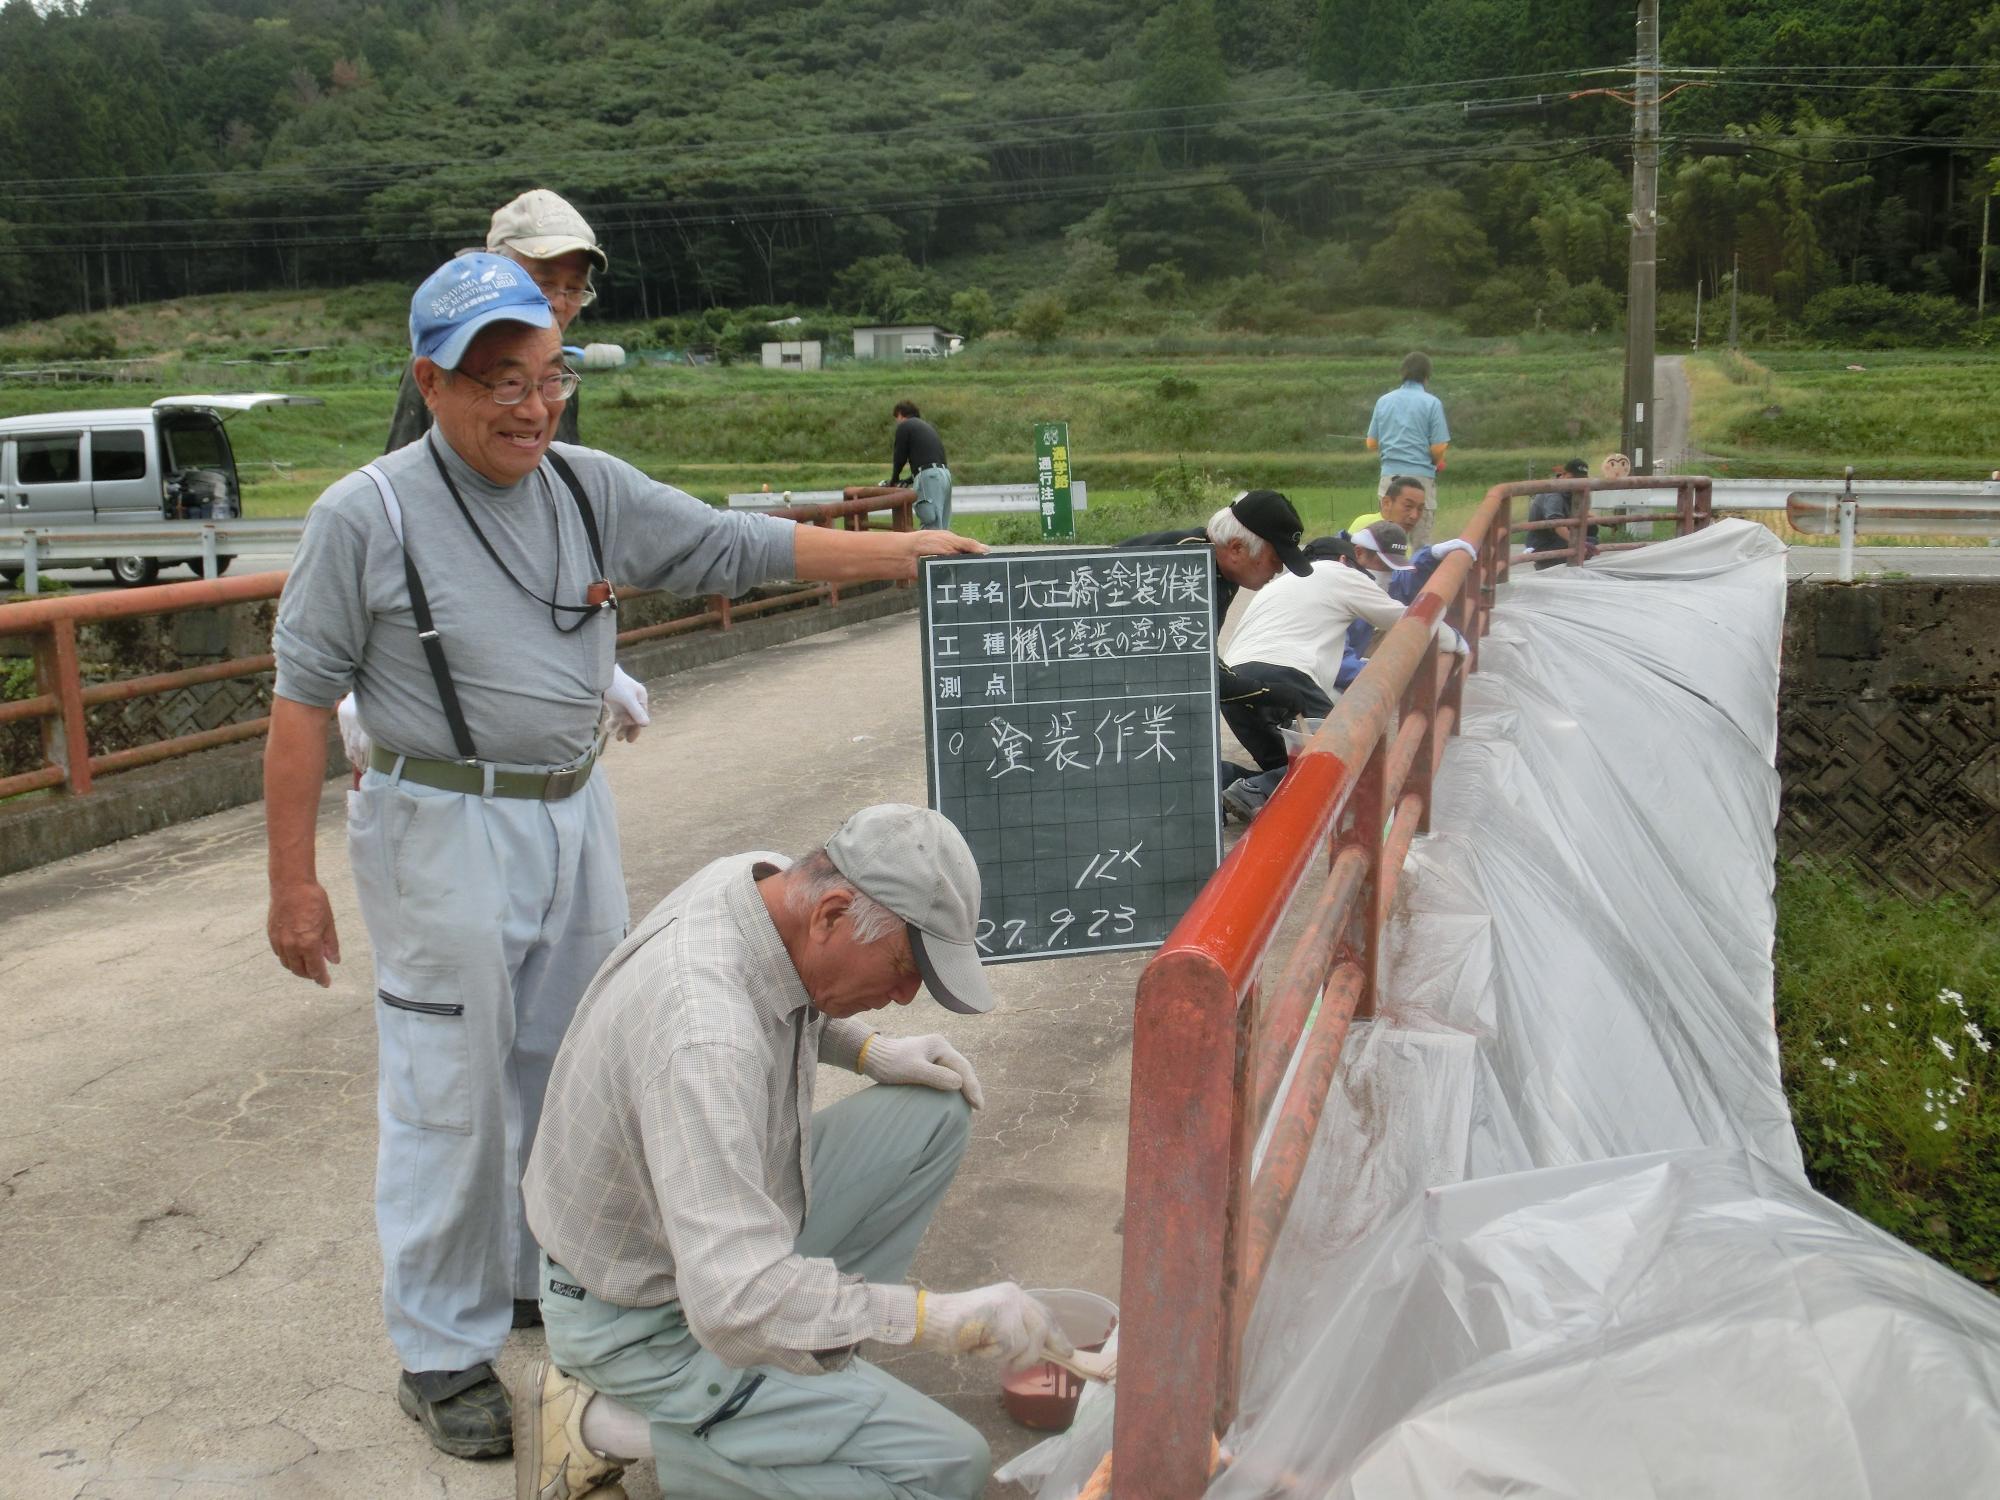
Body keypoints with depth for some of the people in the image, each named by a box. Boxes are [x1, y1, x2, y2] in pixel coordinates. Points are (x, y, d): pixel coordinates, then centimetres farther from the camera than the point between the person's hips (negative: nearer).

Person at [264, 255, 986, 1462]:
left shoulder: (592, 489, 3)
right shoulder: (368, 516, -10)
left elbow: (737, 548, 5)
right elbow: (303, 702, -8)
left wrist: (900, 551, 0)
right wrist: (294, 882, -9)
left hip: (576, 812, 6)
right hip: (446, 831, -6)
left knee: (572, 1069, 17)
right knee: (453, 1097, 1)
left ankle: (549, 1274, 38)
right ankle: (444, 1352, 17)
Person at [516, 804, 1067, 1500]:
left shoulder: (764, 880, -10)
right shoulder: (706, 1031, -38)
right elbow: (737, 1305, -43)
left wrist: (868, 1050, 0)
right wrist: (946, 1318, -37)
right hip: (652, 1323, -9)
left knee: (935, 1111, 6)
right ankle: (608, 1426, -4)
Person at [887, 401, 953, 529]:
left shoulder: (904, 426, 3)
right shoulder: (926, 426, 28)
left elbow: (900, 457, 4)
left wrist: (894, 480, 21)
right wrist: (909, 480, 33)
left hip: (929, 477, -8)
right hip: (944, 474, 8)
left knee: (932, 527, -12)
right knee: (942, 528, 10)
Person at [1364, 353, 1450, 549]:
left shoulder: (1384, 401, 9)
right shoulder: (1432, 403, -3)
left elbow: (1371, 444, 11)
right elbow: (1439, 448, -7)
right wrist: (1436, 462, 14)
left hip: (1389, 476, 4)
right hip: (1421, 476, -4)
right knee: (1421, 542, 0)